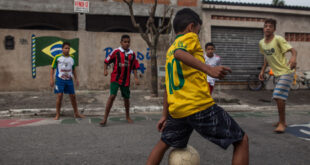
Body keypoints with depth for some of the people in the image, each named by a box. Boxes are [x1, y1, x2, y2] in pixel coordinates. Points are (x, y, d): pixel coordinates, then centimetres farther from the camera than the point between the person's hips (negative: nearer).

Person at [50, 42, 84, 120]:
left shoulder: (71, 58, 9)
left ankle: (76, 113, 18)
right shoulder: (57, 57, -2)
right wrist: (51, 79, -5)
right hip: (60, 79, -3)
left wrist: (76, 79, 13)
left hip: (69, 79, 3)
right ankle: (57, 114, 7)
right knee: (59, 96, -6)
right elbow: (52, 68, 2)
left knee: (73, 96, 6)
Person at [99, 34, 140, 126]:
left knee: (126, 98, 12)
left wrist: (136, 78, 3)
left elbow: (134, 67, 11)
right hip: (115, 78, -3)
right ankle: (105, 118, -5)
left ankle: (127, 116, 33)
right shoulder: (116, 52, -3)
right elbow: (107, 61, 2)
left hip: (126, 80, 3)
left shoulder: (132, 54, 7)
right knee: (112, 96, -13)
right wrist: (105, 70, -13)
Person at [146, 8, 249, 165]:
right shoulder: (190, 37, 1)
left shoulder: (169, 51, 22)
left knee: (163, 143, 31)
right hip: (200, 107, -8)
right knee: (241, 141, 6)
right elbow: (179, 53, -24)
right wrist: (209, 69, -34)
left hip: (176, 111, 8)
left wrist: (165, 115, 26)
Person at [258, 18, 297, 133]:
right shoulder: (261, 43, 4)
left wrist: (293, 58, -45)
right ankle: (282, 121, 30)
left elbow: (293, 50, -23)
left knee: (278, 96, -16)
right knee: (278, 97, 14)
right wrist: (263, 70, 14)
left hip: (286, 72, -8)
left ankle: (282, 123, -4)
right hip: (277, 73, 8)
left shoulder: (278, 39, -16)